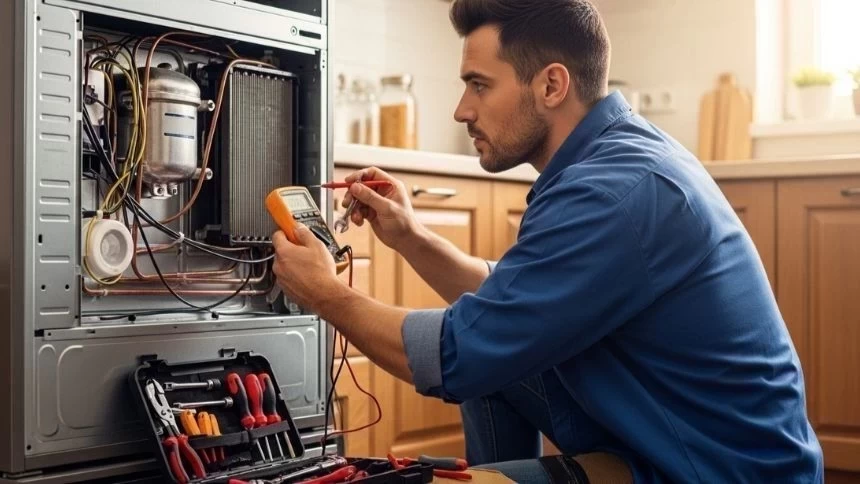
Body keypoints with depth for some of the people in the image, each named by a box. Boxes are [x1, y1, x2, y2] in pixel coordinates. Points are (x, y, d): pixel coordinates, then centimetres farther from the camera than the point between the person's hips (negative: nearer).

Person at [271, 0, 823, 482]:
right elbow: (507, 303, 16)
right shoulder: (621, 153, 6)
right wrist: (411, 237, 7)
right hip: (658, 436, 9)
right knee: (494, 351, 11)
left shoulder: (613, 192, -25)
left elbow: (452, 356, -21)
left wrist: (327, 294, -7)